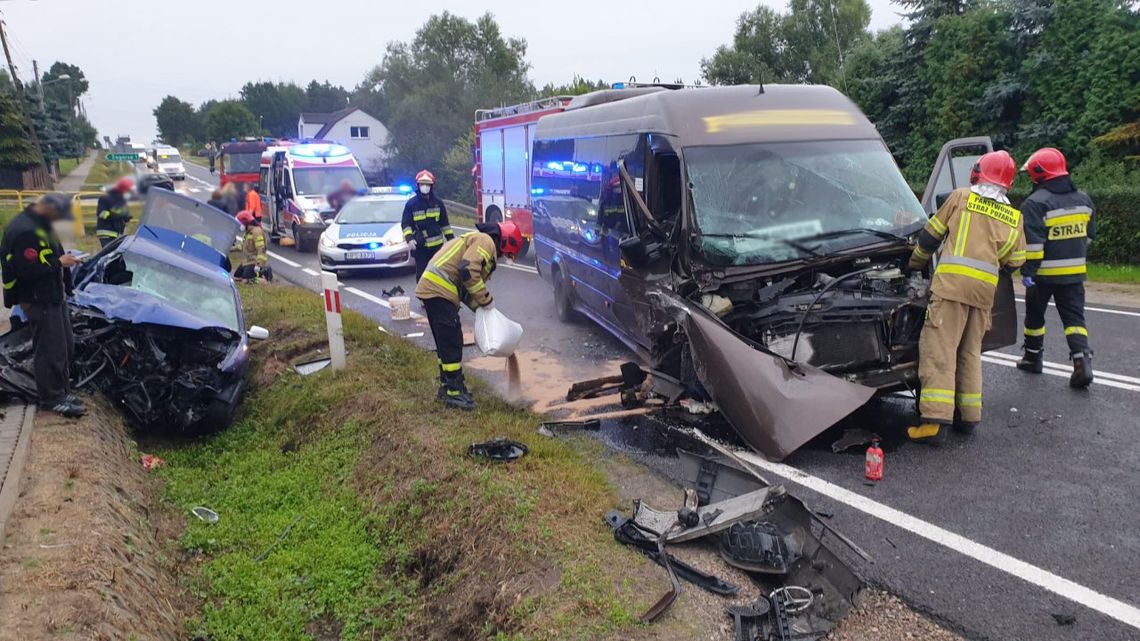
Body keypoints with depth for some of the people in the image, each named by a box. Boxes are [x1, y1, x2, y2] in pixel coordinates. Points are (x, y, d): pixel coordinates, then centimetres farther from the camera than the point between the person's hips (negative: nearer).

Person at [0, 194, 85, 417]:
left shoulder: (39, 224, 11)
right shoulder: (24, 231, -22)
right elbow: (29, 270, -26)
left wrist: (63, 259, 5)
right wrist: (59, 263, -18)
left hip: (54, 296, 10)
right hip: (40, 301, -10)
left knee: (65, 347, 16)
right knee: (50, 351, -2)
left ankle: (62, 392, 26)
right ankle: (52, 399, 8)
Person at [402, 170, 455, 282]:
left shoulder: (438, 203, 6)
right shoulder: (411, 204, -2)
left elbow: (445, 223, 13)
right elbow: (406, 224, -4)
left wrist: (451, 238, 10)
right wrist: (409, 238, -21)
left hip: (437, 245, 2)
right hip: (420, 246, -2)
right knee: (421, 273, 2)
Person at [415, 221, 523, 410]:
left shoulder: (482, 243, 26)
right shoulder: (485, 241, -5)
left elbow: (465, 287, 23)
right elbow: (468, 271, -21)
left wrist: (480, 307, 11)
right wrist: (486, 299, -10)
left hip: (431, 289, 10)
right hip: (438, 290, -10)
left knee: (445, 343, 18)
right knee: (452, 343, -6)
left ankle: (448, 386, 27)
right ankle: (454, 393, 0)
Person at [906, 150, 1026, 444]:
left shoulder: (962, 197, 6)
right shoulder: (1014, 217, 17)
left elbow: (930, 236, 9)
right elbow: (1015, 262, 18)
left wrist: (915, 263, 24)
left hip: (952, 281, -5)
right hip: (985, 290, 5)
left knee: (939, 349, -9)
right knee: (970, 352, 16)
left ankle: (936, 420, -18)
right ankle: (969, 416, 18)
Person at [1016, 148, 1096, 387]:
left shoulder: (1036, 203, -16)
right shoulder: (1083, 199, 8)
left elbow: (1032, 242, -21)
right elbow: (1089, 235, 17)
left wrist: (1028, 271, -17)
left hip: (1044, 273, -5)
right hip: (1074, 272, 5)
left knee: (1035, 314, 14)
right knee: (1074, 317, 6)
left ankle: (1032, 356, 27)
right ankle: (1082, 361, -9)